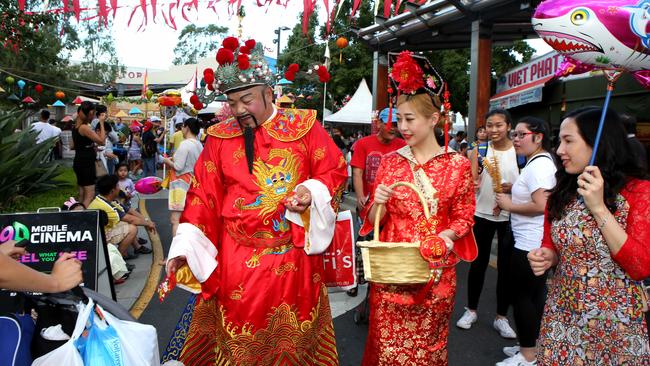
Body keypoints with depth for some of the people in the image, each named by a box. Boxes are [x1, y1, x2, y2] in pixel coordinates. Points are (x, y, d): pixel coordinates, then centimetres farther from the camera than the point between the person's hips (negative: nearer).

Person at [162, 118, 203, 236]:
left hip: (181, 183, -9)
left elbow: (178, 166, -18)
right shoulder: (199, 145, 9)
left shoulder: (185, 144, -16)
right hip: (193, 182, 9)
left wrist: (167, 161, -2)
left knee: (175, 219, -7)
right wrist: (174, 159, 16)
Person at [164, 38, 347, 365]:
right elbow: (203, 195, 2)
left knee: (293, 336, 14)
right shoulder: (220, 138, 1)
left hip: (294, 256, 0)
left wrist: (312, 193, -15)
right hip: (237, 259, 1)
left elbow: (334, 171, 4)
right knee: (239, 337, 11)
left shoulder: (304, 126, -1)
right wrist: (184, 247, -3)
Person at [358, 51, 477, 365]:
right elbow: (373, 220, 6)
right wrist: (378, 204, -16)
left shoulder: (457, 164, -3)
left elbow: (463, 218, 2)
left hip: (435, 272, -1)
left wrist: (448, 233, -18)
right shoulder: (390, 161, 3)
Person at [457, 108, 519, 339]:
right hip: (482, 213, 0)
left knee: (506, 267, 8)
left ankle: (501, 317, 23)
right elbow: (472, 181, -8)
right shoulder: (479, 150, -2)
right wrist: (472, 182, -31)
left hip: (510, 216, 0)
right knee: (478, 263, 10)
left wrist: (512, 188, -19)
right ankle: (471, 310, 27)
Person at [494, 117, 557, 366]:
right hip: (536, 242, 11)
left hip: (529, 244, -11)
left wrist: (510, 205, -13)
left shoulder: (538, 165, -18)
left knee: (522, 296, 0)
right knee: (535, 295, 18)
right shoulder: (542, 161, 15)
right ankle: (530, 345, 31)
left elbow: (542, 205, -26)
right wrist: (514, 189, 12)